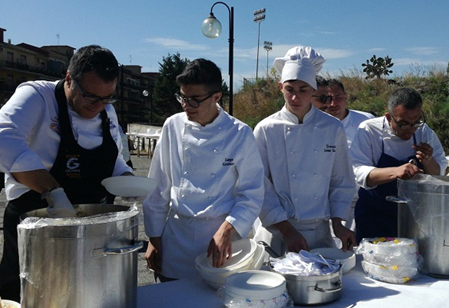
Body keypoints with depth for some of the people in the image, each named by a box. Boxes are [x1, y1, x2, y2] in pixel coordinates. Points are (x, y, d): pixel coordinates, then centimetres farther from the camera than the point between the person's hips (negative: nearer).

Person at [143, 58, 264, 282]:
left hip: (221, 238, -2)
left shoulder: (240, 134, -8)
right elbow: (159, 188, 5)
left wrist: (227, 230, -18)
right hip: (174, 240, 2)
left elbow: (252, 195, -4)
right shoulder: (173, 127, -2)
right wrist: (154, 237, 6)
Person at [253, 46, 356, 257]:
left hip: (319, 231, 2)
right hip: (276, 232, -2)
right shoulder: (265, 130, -8)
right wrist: (288, 230, -14)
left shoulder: (333, 129, -2)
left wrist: (337, 223, -3)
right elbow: (261, 188, -9)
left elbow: (341, 182, 6)